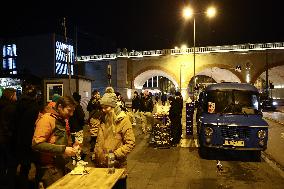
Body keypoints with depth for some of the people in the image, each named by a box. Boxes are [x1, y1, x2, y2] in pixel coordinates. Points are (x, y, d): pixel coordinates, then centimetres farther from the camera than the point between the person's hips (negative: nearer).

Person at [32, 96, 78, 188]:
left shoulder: (62, 121, 12)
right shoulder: (47, 119, -13)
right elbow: (37, 144, -23)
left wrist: (72, 146, 4)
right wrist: (63, 150, -24)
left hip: (61, 166, 8)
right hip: (50, 169, -8)